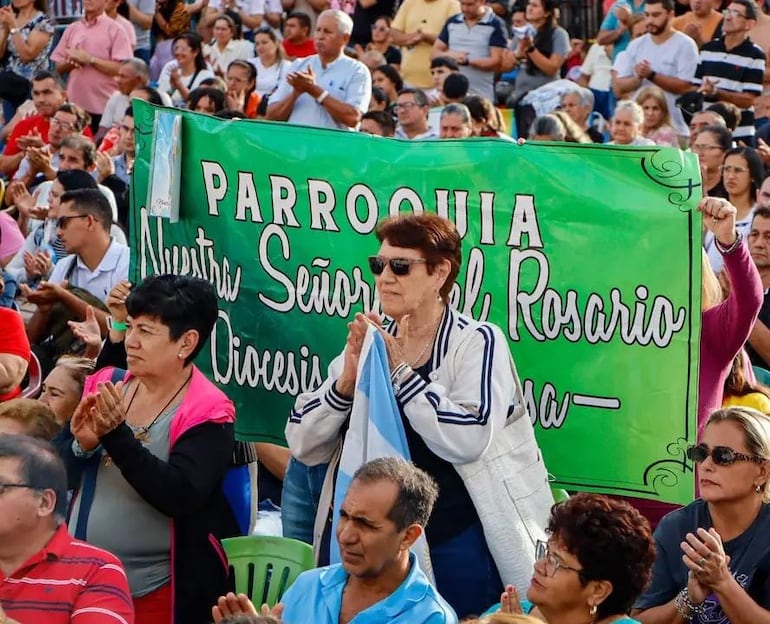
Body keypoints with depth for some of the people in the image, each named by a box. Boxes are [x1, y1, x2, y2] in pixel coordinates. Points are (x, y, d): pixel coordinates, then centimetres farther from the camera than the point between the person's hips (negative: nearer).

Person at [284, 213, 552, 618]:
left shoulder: (477, 343, -7)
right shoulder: (368, 343, 7)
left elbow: (468, 440, -25)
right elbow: (303, 447, 1)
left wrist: (400, 370, -19)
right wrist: (346, 382, -15)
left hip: (458, 543, -4)